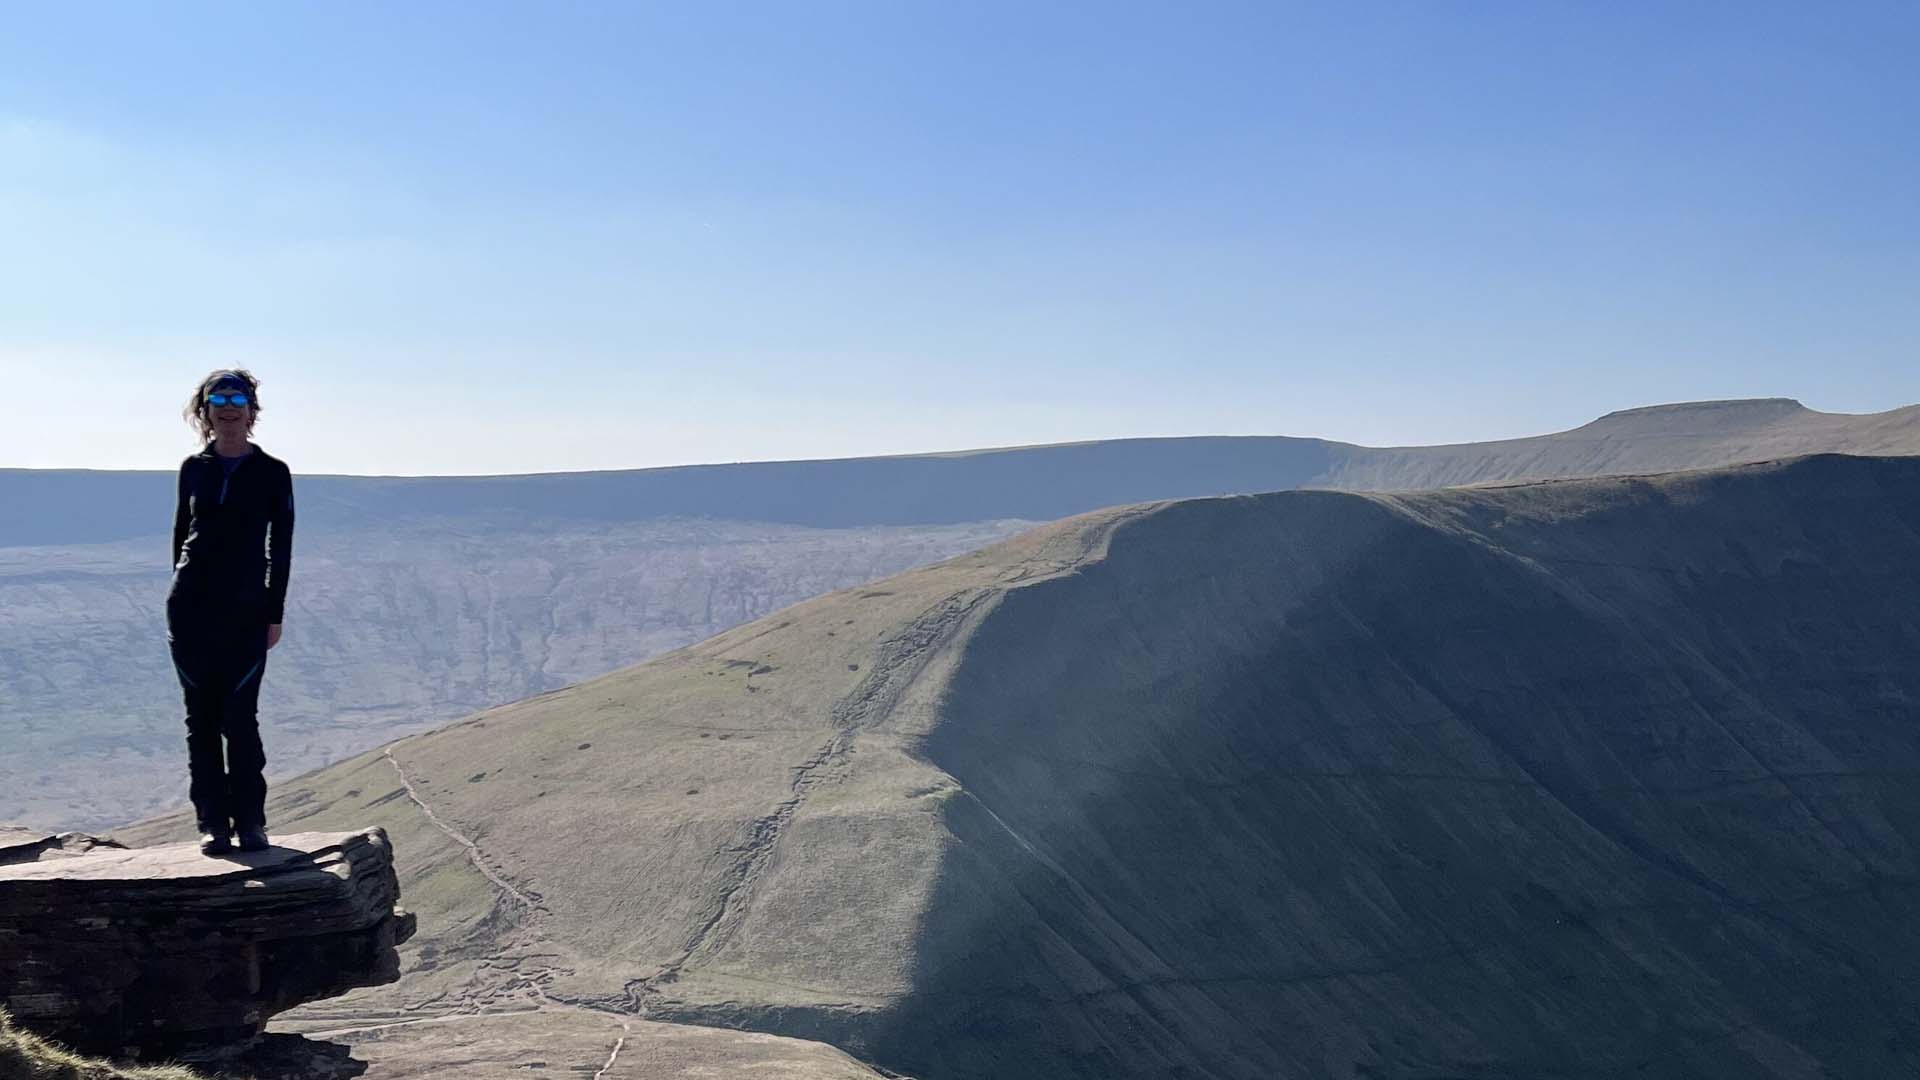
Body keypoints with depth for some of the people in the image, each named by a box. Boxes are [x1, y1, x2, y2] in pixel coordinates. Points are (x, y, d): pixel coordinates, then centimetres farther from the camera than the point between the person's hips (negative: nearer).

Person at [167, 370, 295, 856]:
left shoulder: (272, 473, 2)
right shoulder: (194, 468, 8)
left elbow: (280, 548, 3)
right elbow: (182, 534, 15)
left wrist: (274, 614, -1)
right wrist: (185, 590, 12)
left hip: (247, 611, -2)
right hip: (191, 608, 2)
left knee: (239, 716, -6)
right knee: (202, 717, 3)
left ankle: (250, 822, 3)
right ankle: (212, 821, 8)